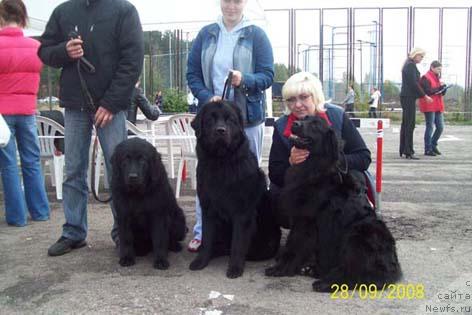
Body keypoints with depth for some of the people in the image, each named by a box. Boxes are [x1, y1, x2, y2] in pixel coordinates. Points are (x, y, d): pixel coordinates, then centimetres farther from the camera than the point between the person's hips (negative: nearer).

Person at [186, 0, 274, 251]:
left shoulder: (257, 35, 2)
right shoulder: (206, 34, 8)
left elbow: (267, 75, -4)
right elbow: (192, 73, 6)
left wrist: (244, 80, -24)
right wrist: (207, 97, -12)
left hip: (248, 118, -1)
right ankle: (202, 231, 13)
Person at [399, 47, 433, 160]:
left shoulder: (408, 65, 19)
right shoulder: (411, 65, -12)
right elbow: (414, 83, -18)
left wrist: (422, 95, 17)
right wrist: (425, 96, -14)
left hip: (406, 97, 11)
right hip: (409, 97, -11)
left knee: (406, 124, 12)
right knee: (410, 124, -10)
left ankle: (403, 150, 17)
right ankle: (408, 152, -10)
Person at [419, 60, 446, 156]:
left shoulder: (437, 78, 19)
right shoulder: (425, 78, -7)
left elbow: (442, 93, 18)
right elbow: (427, 91, -19)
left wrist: (443, 88, -2)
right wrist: (439, 88, -13)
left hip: (438, 107, 8)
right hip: (429, 106, -8)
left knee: (440, 127, 7)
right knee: (430, 127, -4)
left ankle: (433, 145, 23)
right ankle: (428, 149, 3)